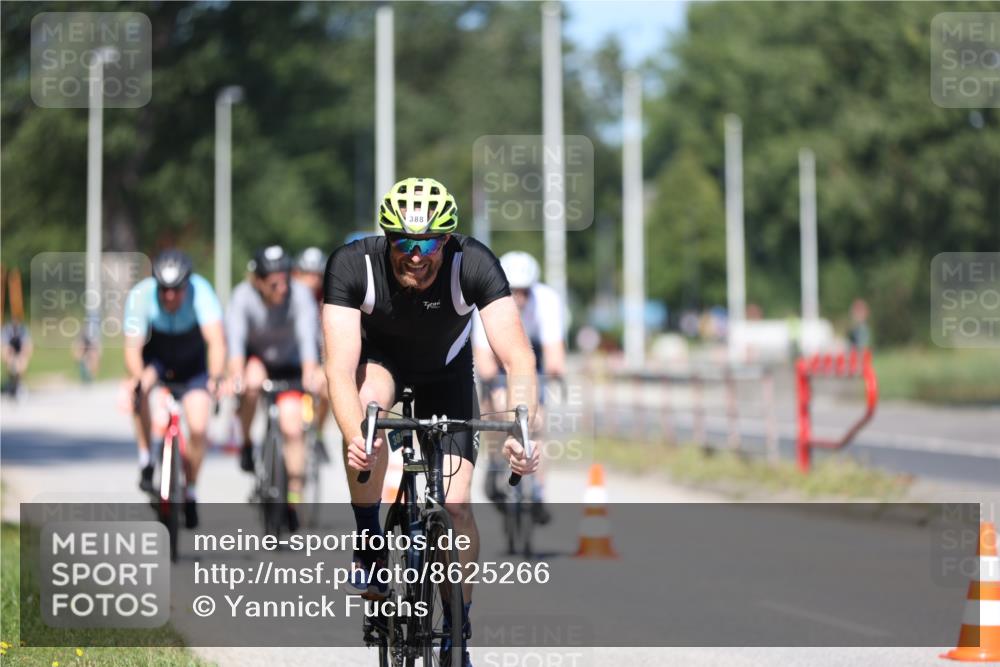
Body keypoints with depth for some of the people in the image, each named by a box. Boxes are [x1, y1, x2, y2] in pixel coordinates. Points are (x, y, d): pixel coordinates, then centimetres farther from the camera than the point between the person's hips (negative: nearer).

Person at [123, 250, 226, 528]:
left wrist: (216, 377, -57)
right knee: (140, 386, -33)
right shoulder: (140, 295, -30)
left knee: (198, 429, -14)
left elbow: (216, 340, -41)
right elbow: (132, 347, -34)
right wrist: (137, 378, -54)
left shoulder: (200, 291, -32)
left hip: (192, 362, 0)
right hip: (155, 359, 0)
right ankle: (145, 461, -16)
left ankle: (190, 492, 11)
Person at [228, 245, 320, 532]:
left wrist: (310, 375, -53)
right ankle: (246, 444, -12)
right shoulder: (243, 296, -26)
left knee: (292, 427, -14)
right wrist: (237, 376, -54)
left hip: (289, 365, 1)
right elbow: (235, 337, -37)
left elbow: (307, 336, -37)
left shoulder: (299, 295, -26)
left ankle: (294, 499, -2)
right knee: (252, 383, -35)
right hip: (254, 359, -1)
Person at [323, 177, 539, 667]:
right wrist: (355, 437, -59)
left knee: (456, 506, -11)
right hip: (378, 362, -1)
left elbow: (517, 356, -38)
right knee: (369, 405, -37)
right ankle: (369, 544, -18)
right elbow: (340, 365, -41)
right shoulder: (352, 267, -33)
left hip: (445, 374, 1)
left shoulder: (474, 265, -32)